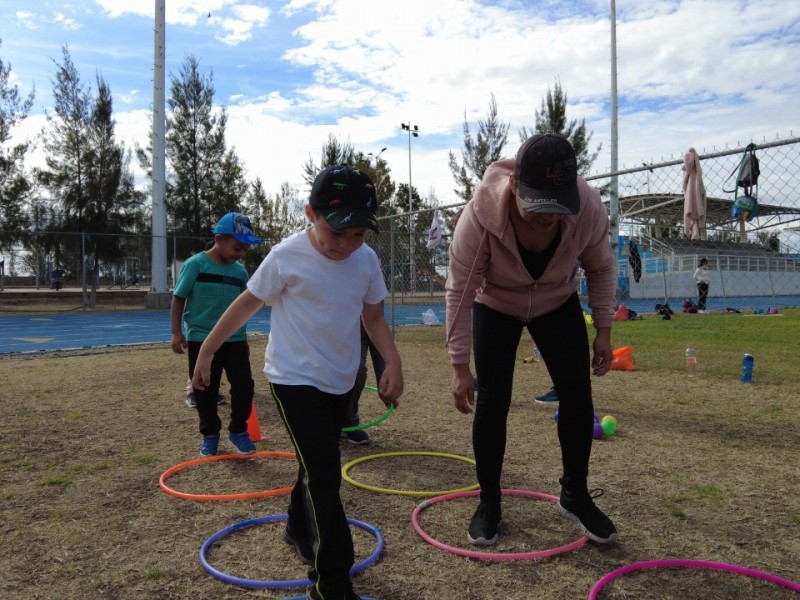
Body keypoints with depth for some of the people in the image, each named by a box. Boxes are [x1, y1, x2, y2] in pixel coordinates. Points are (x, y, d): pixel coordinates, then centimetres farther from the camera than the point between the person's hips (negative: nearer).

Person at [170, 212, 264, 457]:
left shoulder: (240, 271, 5)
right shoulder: (195, 264, -9)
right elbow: (178, 299, -4)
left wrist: (243, 339, 20)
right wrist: (176, 333, -10)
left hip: (234, 340, 3)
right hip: (201, 340, -3)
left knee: (244, 385, 0)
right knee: (205, 391, 7)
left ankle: (238, 430, 18)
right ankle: (210, 434, 25)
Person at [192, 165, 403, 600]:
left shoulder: (367, 259, -6)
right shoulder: (287, 257, -19)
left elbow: (373, 317, 4)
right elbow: (246, 305, -9)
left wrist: (393, 363, -9)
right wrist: (206, 351, -2)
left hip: (340, 381, 6)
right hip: (295, 379, -5)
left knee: (317, 466, 22)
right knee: (324, 475, -10)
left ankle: (299, 530, 47)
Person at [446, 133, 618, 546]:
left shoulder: (589, 207, -30)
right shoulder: (481, 214, -37)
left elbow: (600, 269, -10)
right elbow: (459, 291, -27)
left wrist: (603, 330, -8)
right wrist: (460, 365, -25)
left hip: (558, 305, 2)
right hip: (495, 308, -2)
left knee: (577, 395, -3)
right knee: (492, 401, -7)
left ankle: (575, 495, 17)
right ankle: (489, 502, 13)